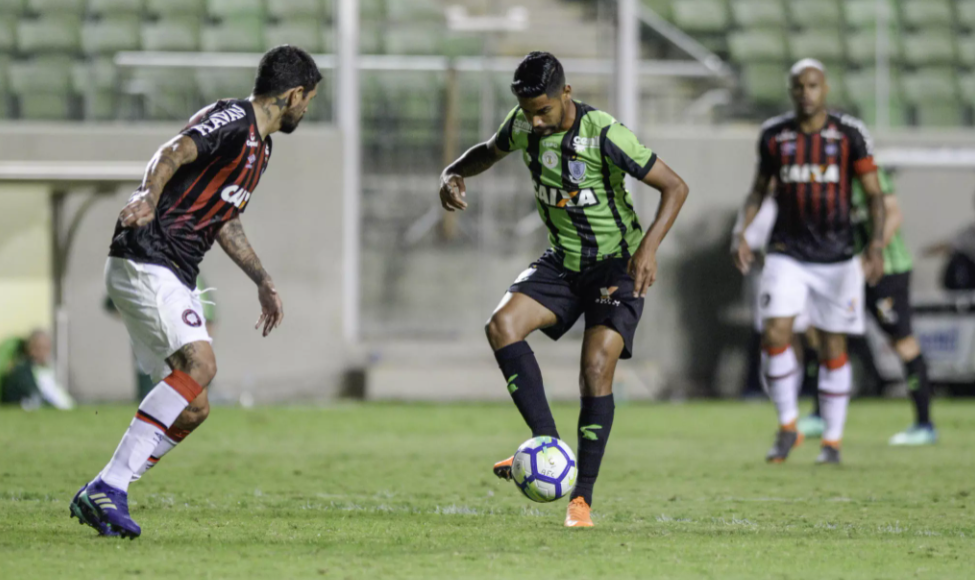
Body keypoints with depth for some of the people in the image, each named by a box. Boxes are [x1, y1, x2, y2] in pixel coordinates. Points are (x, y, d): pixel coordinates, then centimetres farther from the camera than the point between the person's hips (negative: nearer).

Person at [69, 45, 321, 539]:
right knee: (199, 363, -26)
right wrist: (149, 198, -47)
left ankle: (100, 493, 5)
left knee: (193, 409, 3)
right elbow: (172, 154, -28)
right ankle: (109, 489, -27)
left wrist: (264, 283, 35)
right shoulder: (231, 119, -10)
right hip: (144, 261, -10)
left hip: (175, 276, 10)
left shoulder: (260, 146, 21)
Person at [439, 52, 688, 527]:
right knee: (502, 325, -20)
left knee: (596, 370, -19)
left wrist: (649, 246, -30)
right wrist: (454, 174, -3)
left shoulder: (604, 136, -23)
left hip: (616, 266, -6)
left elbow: (675, 187, -17)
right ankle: (547, 445, -20)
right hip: (562, 263, 6)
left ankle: (582, 497, -10)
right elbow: (490, 151, 19)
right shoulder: (524, 125, -5)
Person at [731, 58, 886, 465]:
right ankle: (787, 427, 2)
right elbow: (759, 190, 15)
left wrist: (876, 244, -17)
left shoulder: (849, 134, -4)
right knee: (775, 334, -15)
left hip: (836, 258, -1)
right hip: (787, 254, 1)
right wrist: (742, 234, 0)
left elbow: (874, 194, -3)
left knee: (833, 347, 5)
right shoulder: (774, 134, 3)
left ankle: (832, 440, 17)